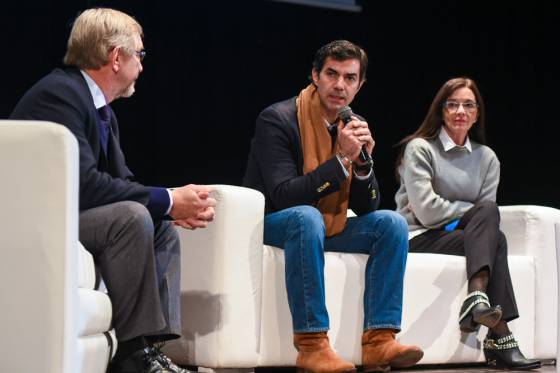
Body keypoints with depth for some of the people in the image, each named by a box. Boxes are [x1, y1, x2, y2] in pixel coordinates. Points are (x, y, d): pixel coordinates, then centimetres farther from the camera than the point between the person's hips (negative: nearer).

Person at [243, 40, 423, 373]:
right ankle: (311, 343, -37)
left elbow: (367, 209, 3)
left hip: (327, 229, 7)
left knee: (392, 223, -13)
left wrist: (364, 162, -17)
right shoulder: (277, 119, -16)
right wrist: (342, 159, -28)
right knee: (307, 216, -38)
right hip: (272, 227, -7)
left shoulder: (356, 126, 4)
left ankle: (379, 339, -21)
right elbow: (283, 196, -25)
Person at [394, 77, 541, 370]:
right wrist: (471, 211, -5)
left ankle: (477, 297, -43)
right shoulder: (420, 149, -1)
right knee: (494, 239, -28)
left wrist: (444, 213, -11)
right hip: (419, 238, -4)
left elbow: (488, 213, 3)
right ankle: (499, 336, -38)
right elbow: (427, 212, -13)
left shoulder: (487, 158, 13)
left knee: (489, 224, -30)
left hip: (464, 235, 5)